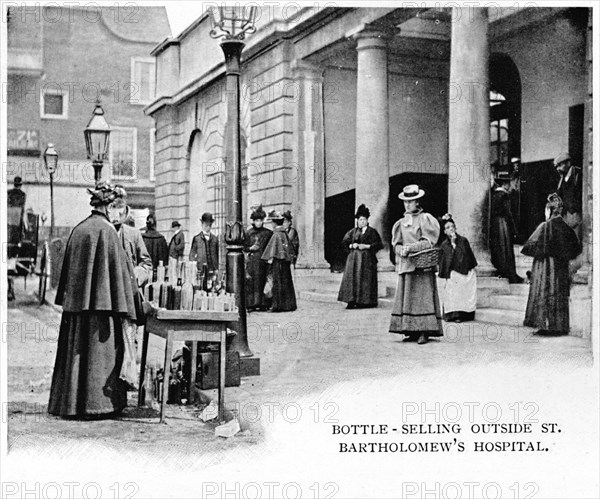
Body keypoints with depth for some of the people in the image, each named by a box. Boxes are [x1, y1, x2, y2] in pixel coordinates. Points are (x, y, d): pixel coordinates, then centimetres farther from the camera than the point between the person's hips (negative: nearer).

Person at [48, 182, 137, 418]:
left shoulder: (78, 229, 10)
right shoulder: (107, 230, -10)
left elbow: (69, 268, 15)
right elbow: (118, 268, -13)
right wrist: (121, 307, -10)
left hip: (75, 300, 7)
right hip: (100, 299, -7)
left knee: (76, 350, 11)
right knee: (99, 352, 0)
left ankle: (70, 402, 16)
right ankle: (95, 404, 3)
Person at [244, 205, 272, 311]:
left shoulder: (267, 233, 7)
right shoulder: (248, 233, 6)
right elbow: (244, 247, 8)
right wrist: (250, 248, -10)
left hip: (263, 260, 1)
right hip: (251, 260, -1)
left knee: (262, 281, 0)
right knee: (251, 282, -5)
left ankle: (263, 304, 4)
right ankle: (251, 304, -3)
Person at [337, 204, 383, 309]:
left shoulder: (372, 232, 4)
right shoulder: (352, 232, 13)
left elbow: (379, 244, -4)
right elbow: (344, 243, 11)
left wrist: (366, 246, -13)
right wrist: (352, 245, -8)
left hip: (367, 258, -3)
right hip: (353, 258, 3)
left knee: (365, 279, -6)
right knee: (352, 278, -4)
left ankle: (365, 301, -1)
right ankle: (351, 301, -4)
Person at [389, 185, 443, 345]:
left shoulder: (425, 219, -1)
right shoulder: (402, 222, 16)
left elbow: (429, 242, -8)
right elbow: (396, 243, 15)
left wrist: (410, 248, -16)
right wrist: (401, 250, -7)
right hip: (405, 264, 6)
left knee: (422, 296, -9)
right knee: (406, 297, 2)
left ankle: (424, 332, -9)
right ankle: (412, 331, 6)